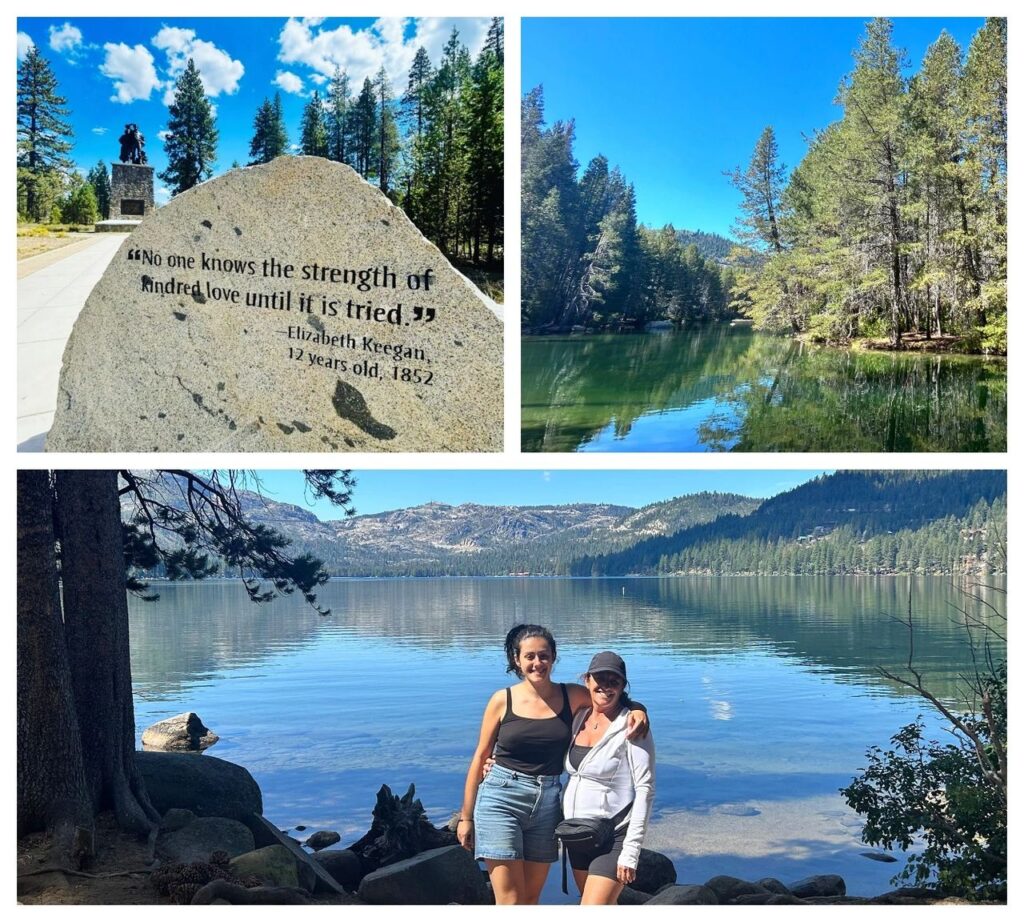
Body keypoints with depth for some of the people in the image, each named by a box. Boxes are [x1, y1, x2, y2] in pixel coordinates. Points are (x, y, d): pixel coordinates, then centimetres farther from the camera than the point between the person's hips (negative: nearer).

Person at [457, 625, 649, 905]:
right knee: (510, 902, -7)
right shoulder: (502, 700, -2)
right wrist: (466, 816, 6)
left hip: (547, 804, 3)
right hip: (501, 800, -3)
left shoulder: (571, 696, 2)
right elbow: (480, 758, 4)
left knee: (531, 898, 11)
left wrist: (637, 710, -11)